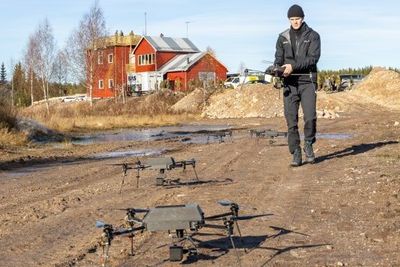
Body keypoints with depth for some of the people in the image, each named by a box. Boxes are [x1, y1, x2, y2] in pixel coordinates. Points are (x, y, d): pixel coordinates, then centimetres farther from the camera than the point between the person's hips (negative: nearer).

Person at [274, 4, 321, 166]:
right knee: (291, 121, -2)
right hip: (289, 83, 2)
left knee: (310, 117, -13)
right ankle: (296, 154, 5)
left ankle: (308, 145, 12)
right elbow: (278, 59, 8)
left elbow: (313, 58, -9)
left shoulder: (313, 36, 3)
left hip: (308, 82, -2)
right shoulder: (283, 38, 11)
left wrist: (293, 66, -20)